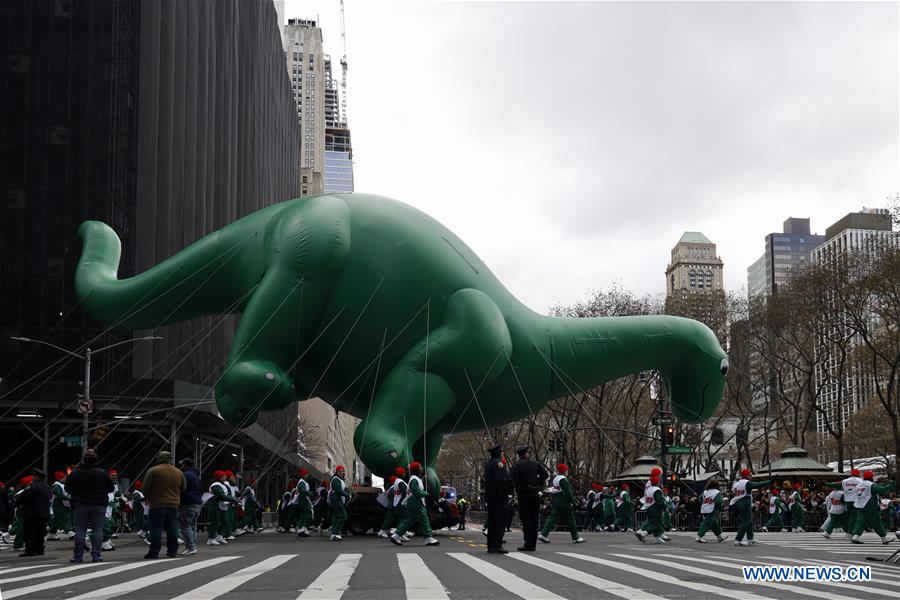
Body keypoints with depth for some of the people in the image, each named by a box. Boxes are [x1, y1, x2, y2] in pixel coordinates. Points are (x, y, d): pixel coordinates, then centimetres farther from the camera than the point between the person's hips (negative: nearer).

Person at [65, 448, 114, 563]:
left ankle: (78, 556, 1)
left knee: (80, 531, 3)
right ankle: (96, 555, -1)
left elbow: (67, 488, 8)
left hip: (80, 506, 0)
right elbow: (111, 488, 5)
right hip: (99, 505, 0)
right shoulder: (102, 473, -3)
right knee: (97, 530, 3)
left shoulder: (74, 474, -2)